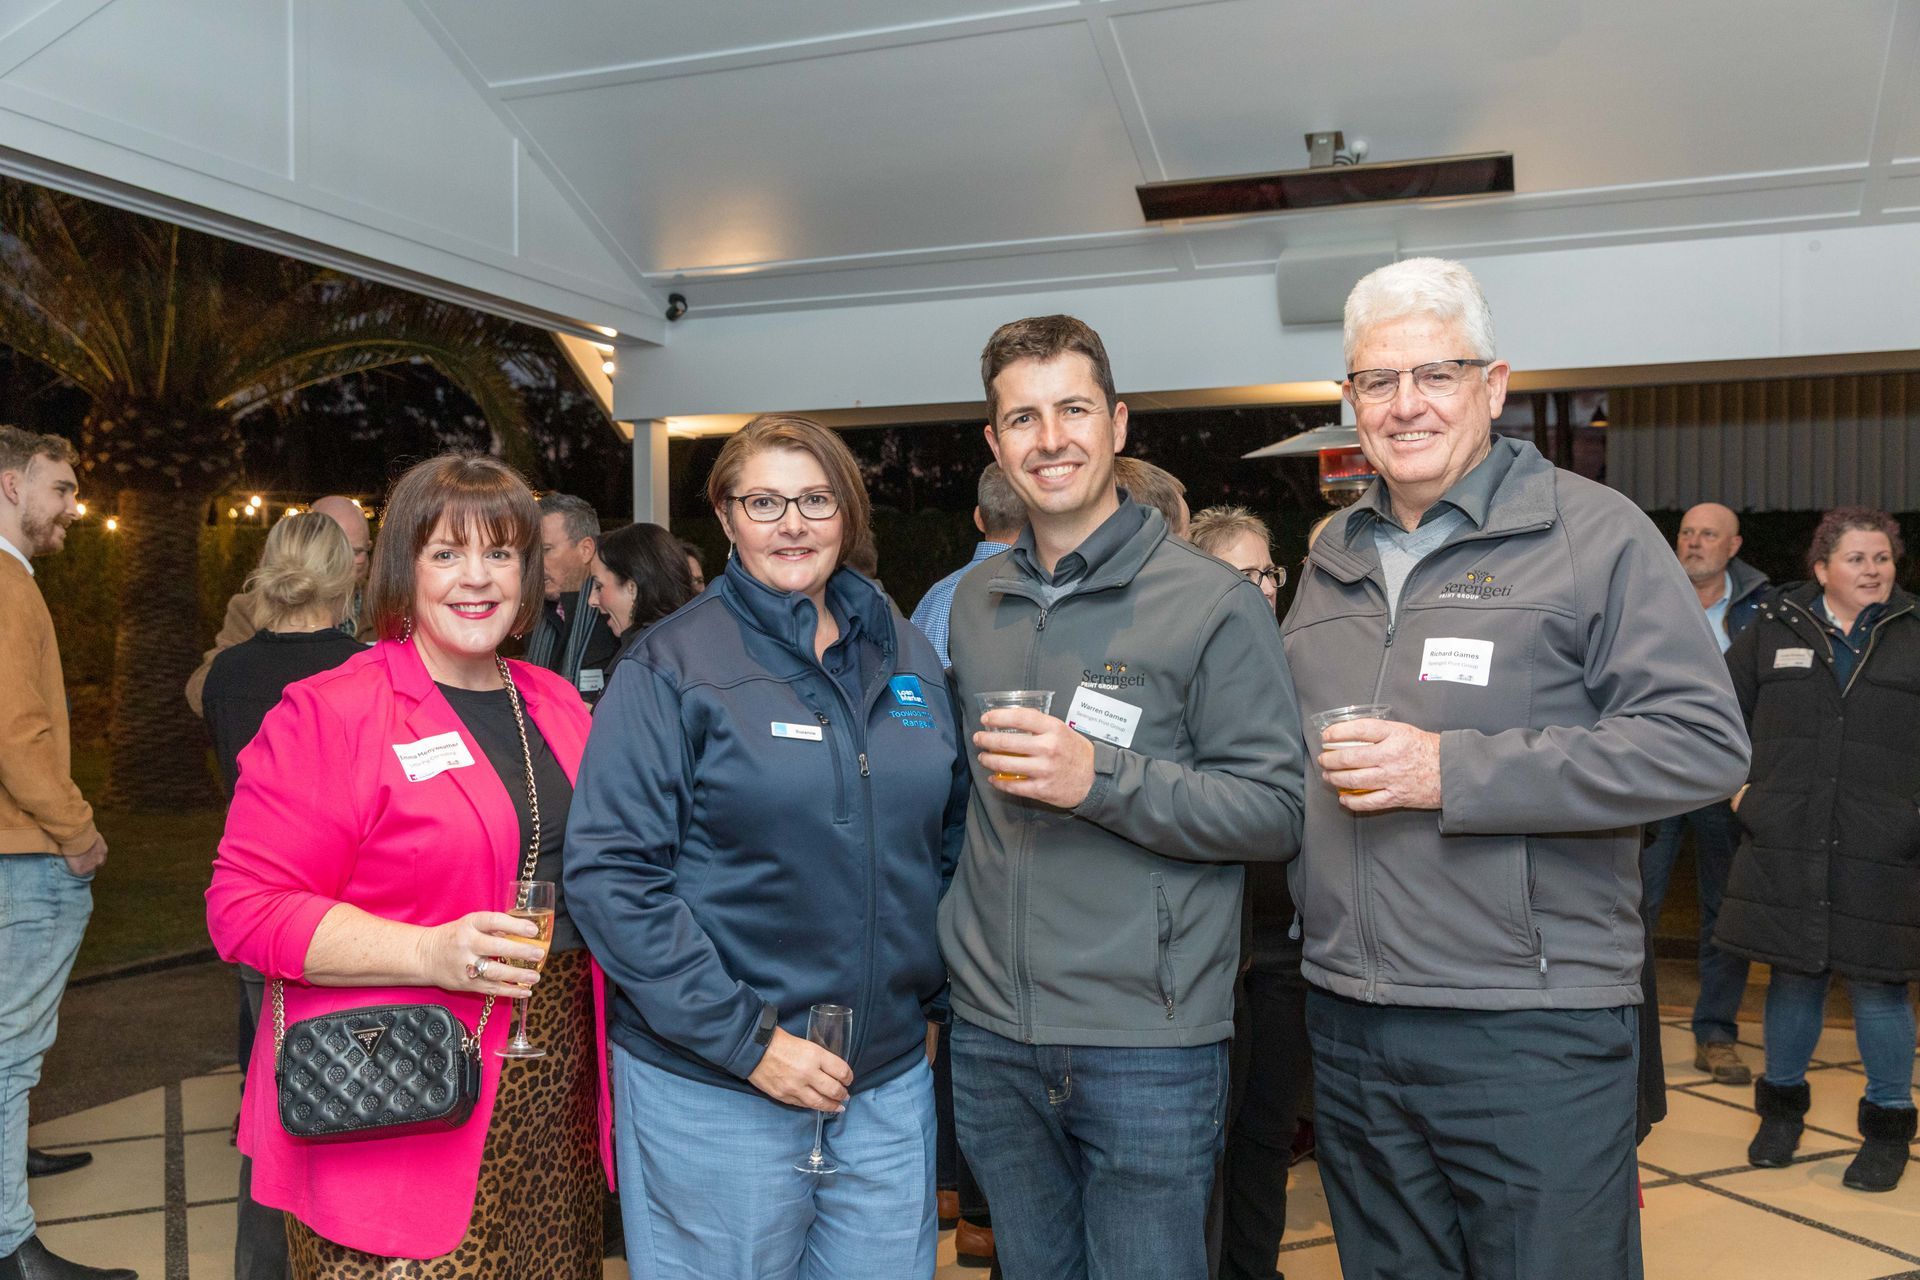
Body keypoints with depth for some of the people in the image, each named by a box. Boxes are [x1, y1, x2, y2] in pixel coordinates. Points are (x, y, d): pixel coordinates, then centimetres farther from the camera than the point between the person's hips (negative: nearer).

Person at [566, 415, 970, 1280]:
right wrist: (744, 1038, -17)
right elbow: (610, 873, -14)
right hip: (711, 1092, -4)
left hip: (890, 1082, 5)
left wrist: (936, 985, 7)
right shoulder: (669, 667, -9)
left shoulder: (907, 659, 6)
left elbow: (951, 836, 15)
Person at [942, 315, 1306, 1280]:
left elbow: (1276, 811, -12)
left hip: (1147, 1045, -5)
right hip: (991, 1033, 5)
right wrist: (950, 945, 12)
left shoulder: (1212, 603, -9)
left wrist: (1101, 780, -23)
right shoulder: (973, 602, 9)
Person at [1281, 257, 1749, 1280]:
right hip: (1347, 1027, 6)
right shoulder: (1331, 557, 13)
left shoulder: (1596, 533, -6)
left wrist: (1452, 772, -19)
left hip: (1533, 1035, -5)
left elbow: (1702, 743, -14)